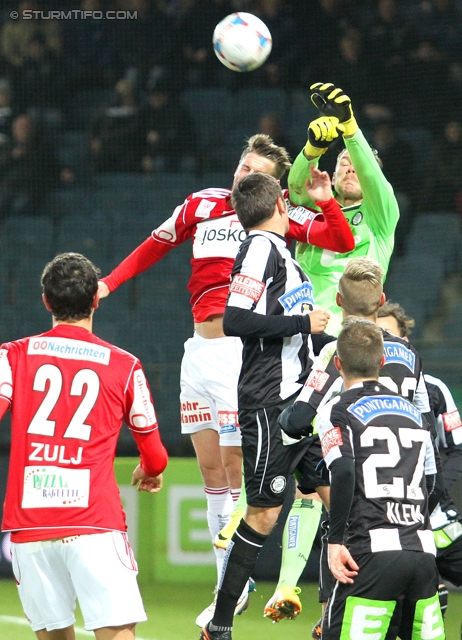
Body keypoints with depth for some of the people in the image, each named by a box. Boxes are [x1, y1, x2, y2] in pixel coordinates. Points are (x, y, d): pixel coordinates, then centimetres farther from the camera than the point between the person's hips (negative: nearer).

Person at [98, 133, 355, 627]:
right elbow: (154, 247, 23)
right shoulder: (201, 205, 11)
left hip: (245, 348, -5)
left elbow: (342, 242, -10)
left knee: (235, 465, -7)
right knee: (210, 468, 7)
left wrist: (325, 201, -23)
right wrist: (108, 282, 15)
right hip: (200, 345, 5)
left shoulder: (281, 217, -1)